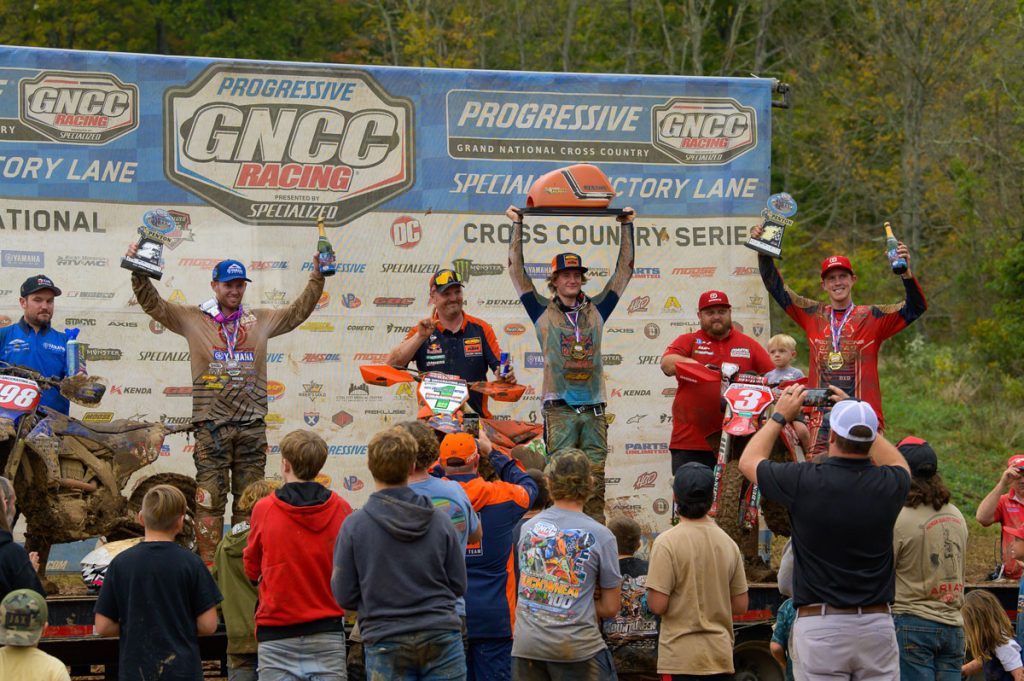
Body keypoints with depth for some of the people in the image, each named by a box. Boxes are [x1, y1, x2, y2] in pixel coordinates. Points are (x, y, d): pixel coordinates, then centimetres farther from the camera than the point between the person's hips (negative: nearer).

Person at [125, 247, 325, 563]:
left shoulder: (261, 321, 13)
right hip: (211, 426, -3)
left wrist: (318, 277, 12)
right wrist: (139, 271, -10)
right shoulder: (193, 319, 6)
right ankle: (208, 564, -1)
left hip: (251, 426, 3)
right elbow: (153, 304, 3)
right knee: (210, 498, -4)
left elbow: (299, 311, 20)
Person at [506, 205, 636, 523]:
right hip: (559, 408, -2)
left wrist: (626, 226, 16)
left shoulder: (596, 310, 14)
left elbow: (624, 270, 17)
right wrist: (517, 225, 5)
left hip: (594, 408, 2)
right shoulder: (543, 311, 8)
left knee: (595, 481, 2)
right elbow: (516, 269, 6)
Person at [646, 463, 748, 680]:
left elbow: (657, 605, -15)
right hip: (720, 653, 5)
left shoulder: (667, 542, -12)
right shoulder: (728, 543, 4)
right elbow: (741, 605, 8)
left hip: (680, 656, -4)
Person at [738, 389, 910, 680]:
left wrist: (780, 415, 23)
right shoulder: (888, 485, -2)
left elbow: (749, 460, 10)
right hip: (877, 624, 3)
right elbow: (899, 464, 27)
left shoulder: (804, 482, -11)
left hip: (819, 625, -3)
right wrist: (859, 416, 30)